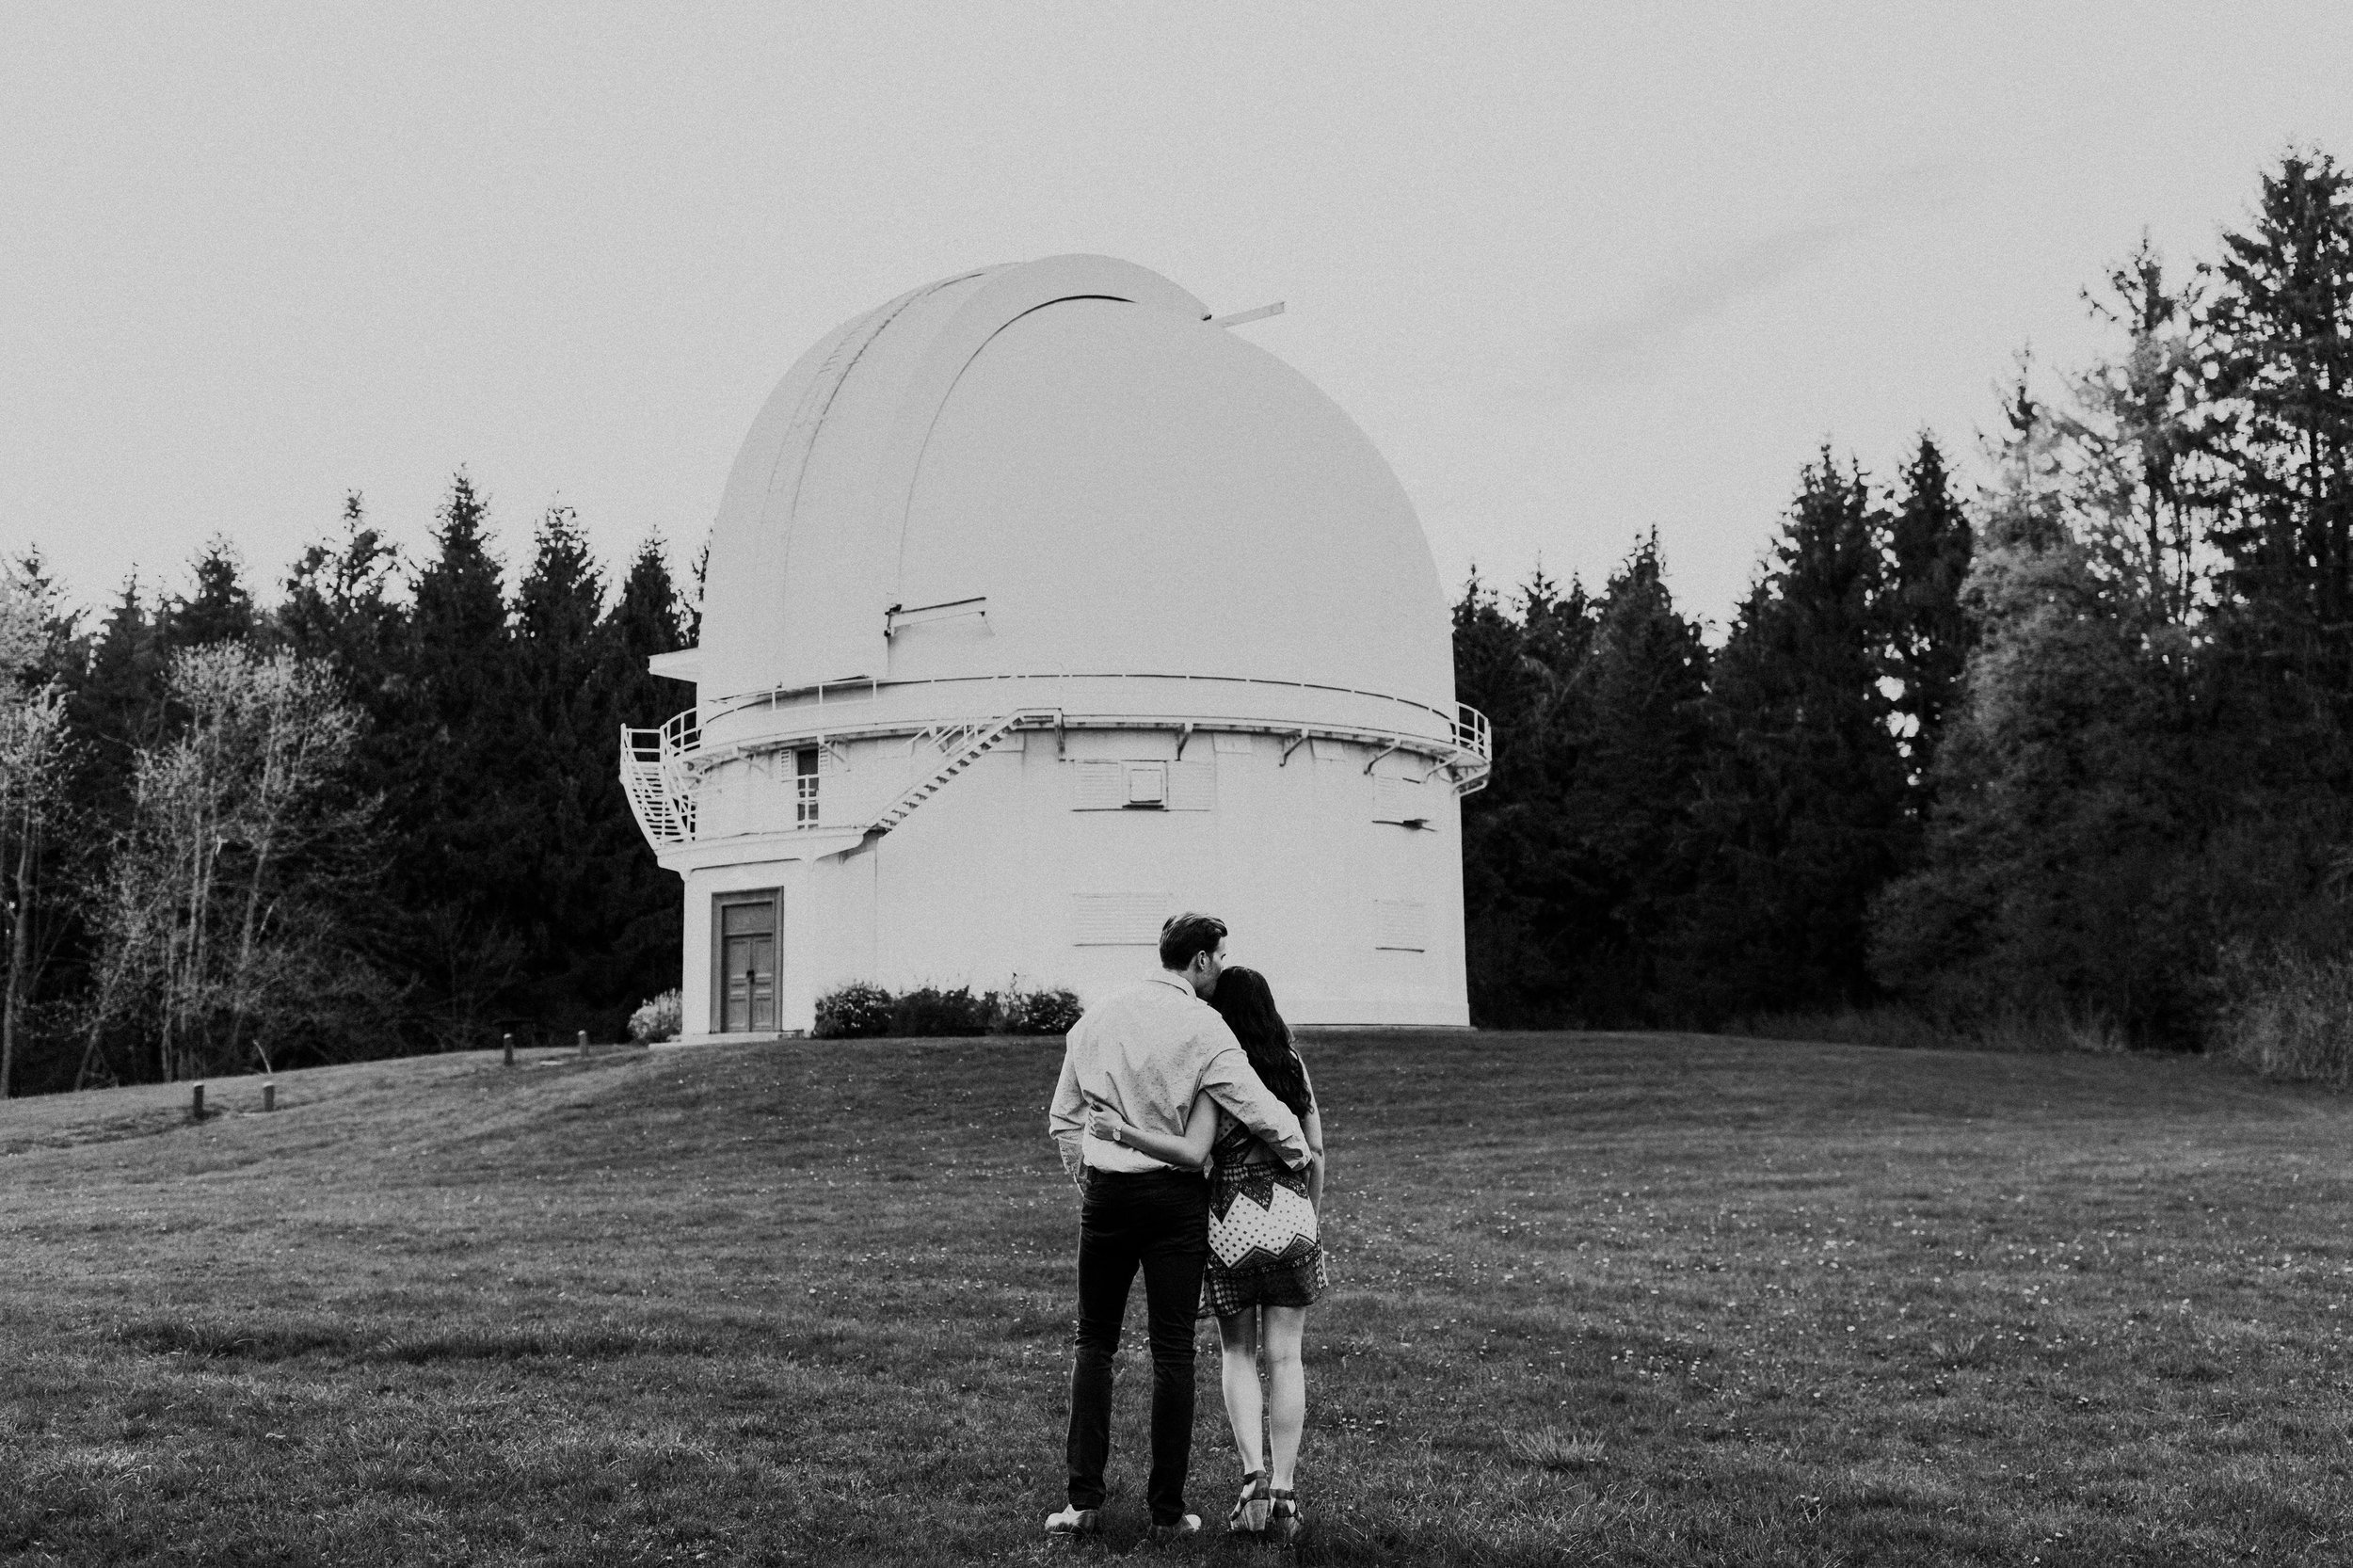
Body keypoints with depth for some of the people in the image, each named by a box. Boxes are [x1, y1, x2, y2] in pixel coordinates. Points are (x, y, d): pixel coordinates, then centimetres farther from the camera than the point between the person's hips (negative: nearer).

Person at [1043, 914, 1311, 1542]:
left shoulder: (1097, 1018, 6)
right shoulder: (1202, 1028, -10)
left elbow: (1062, 1118, 11)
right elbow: (1258, 1108, -12)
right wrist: (1302, 1155, 5)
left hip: (1105, 1191, 4)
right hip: (1174, 1195, -3)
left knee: (1093, 1342, 13)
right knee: (1172, 1353, 5)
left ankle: (1085, 1500, 9)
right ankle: (1167, 1509, 11)